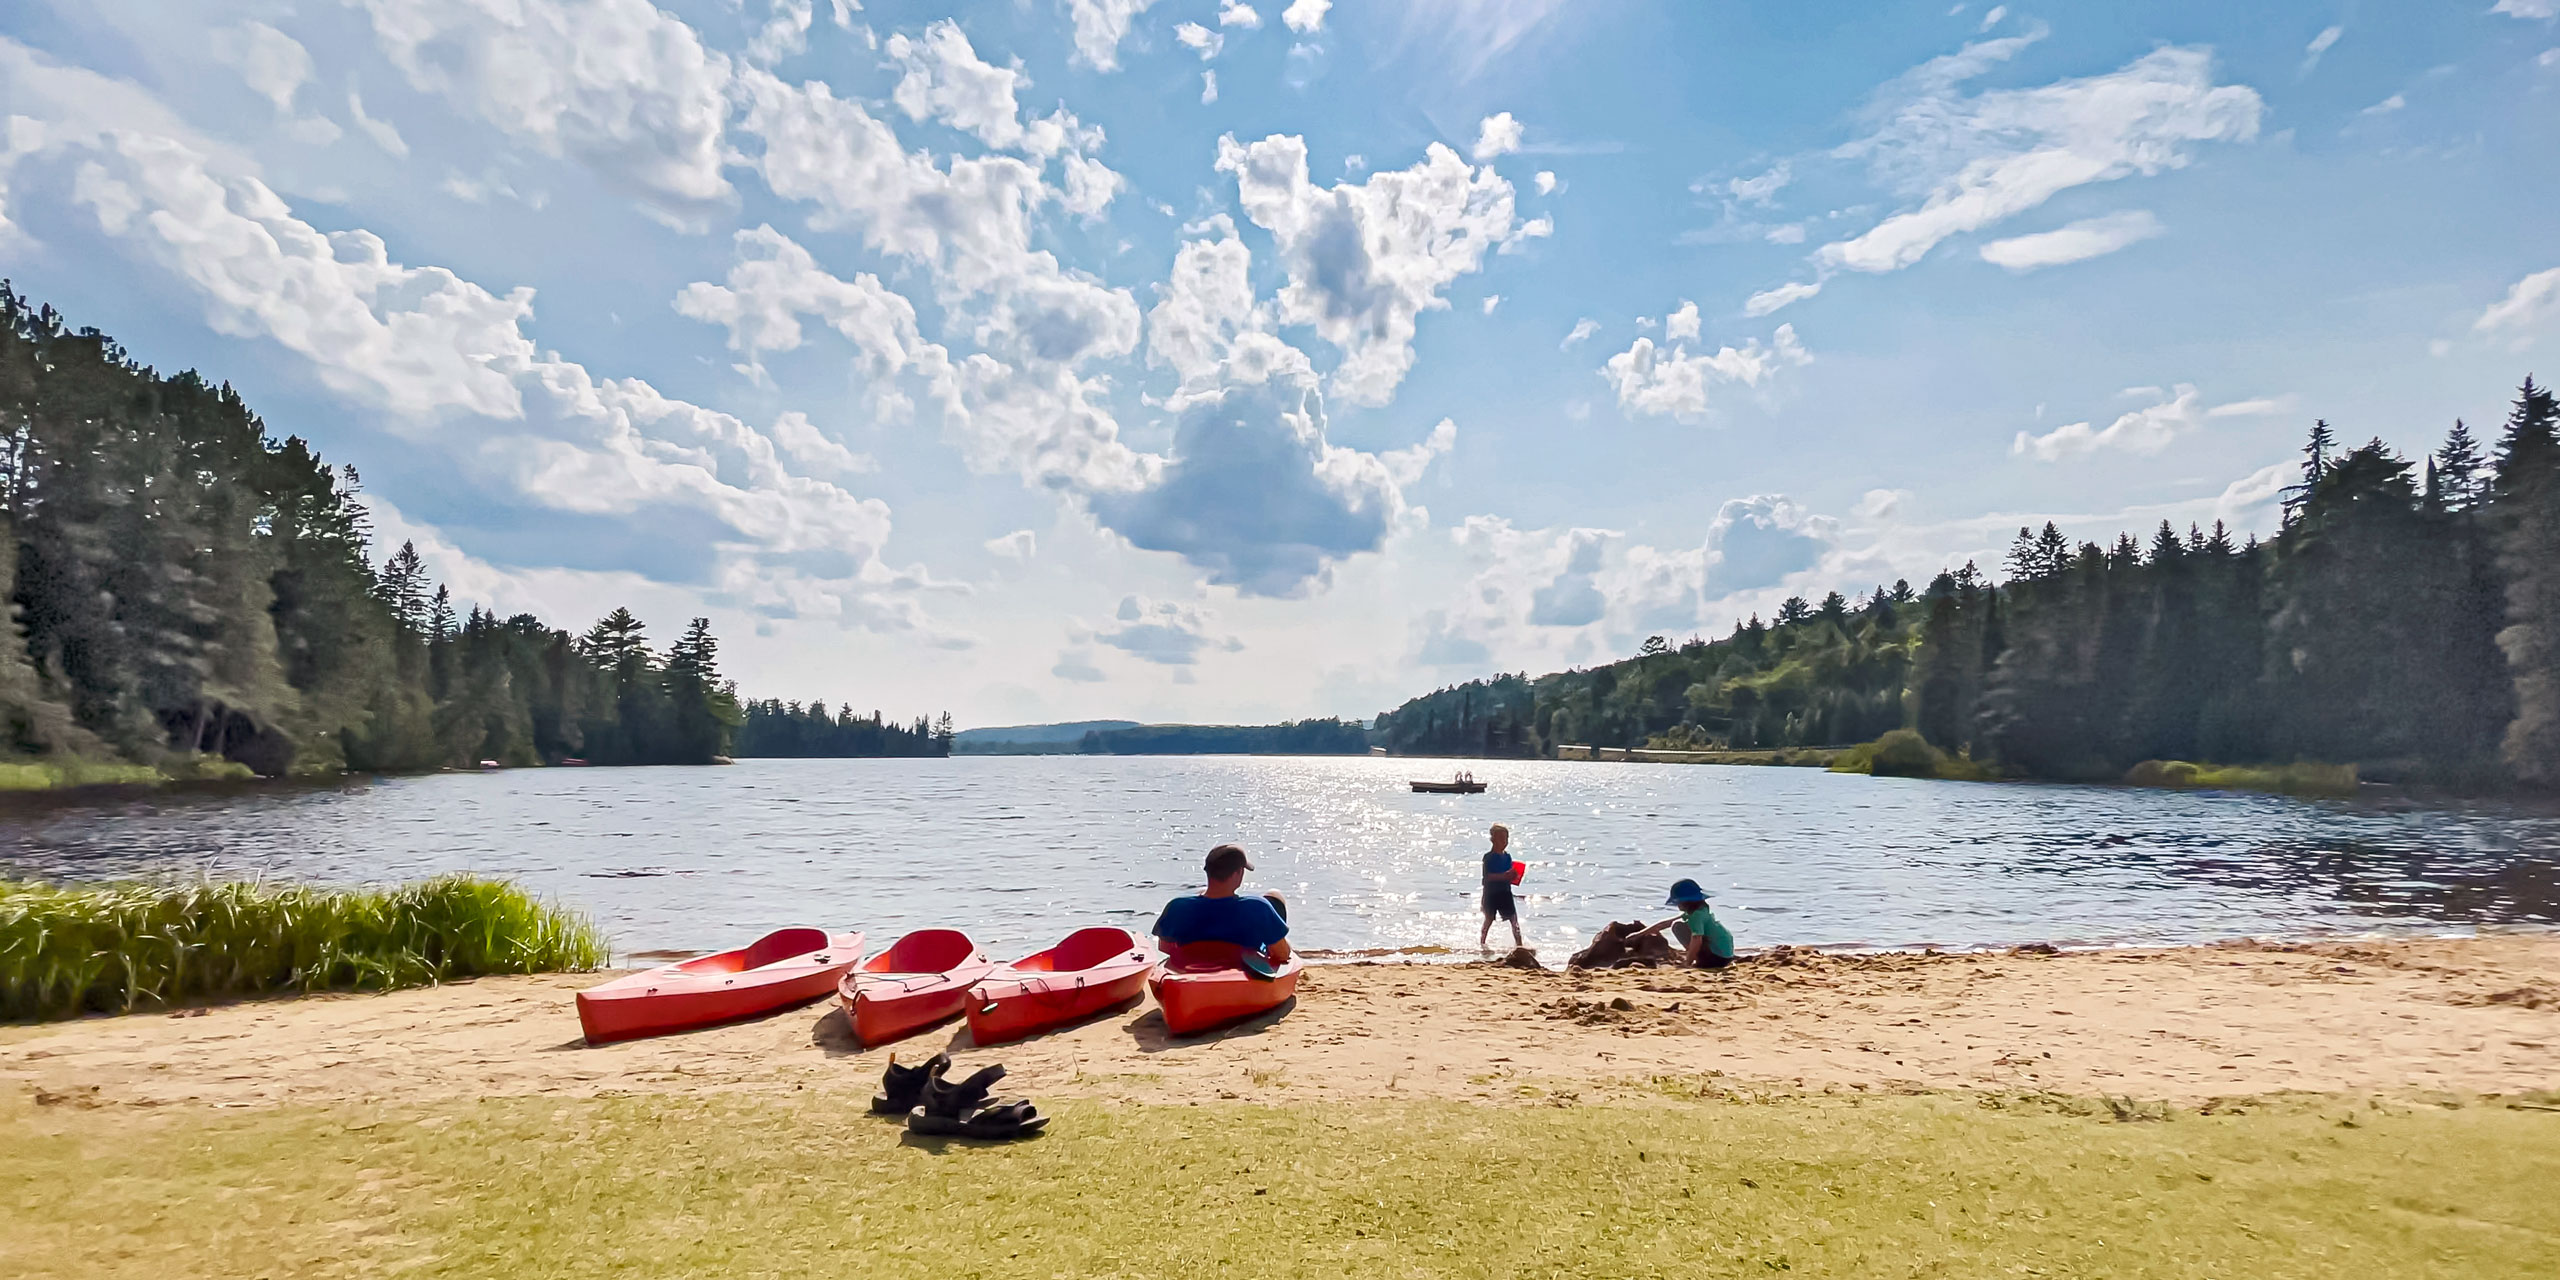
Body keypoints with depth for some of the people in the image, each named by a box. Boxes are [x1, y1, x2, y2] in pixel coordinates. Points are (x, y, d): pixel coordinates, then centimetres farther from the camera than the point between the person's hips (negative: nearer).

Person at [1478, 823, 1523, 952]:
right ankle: (1481, 943, 21)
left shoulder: (1507, 856, 8)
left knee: (1514, 919, -1)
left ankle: (1519, 944, 3)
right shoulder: (1489, 857, -11)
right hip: (1491, 892, -5)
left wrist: (1512, 876, -9)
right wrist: (1504, 875, -27)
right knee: (1489, 919, 6)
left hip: (1505, 892, 5)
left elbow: (1509, 875, 14)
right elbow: (1488, 876, -20)